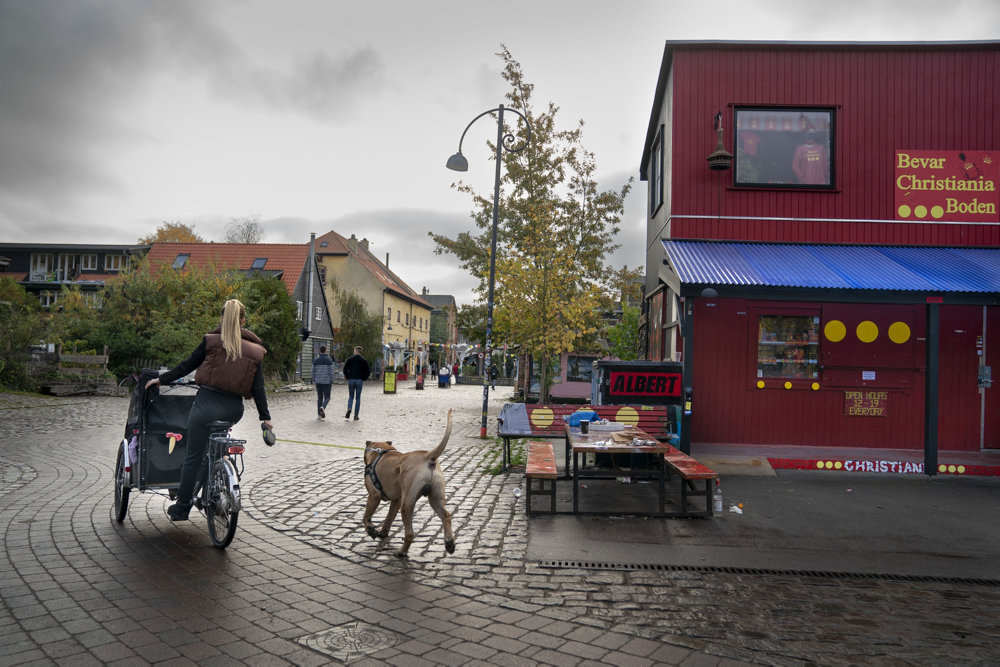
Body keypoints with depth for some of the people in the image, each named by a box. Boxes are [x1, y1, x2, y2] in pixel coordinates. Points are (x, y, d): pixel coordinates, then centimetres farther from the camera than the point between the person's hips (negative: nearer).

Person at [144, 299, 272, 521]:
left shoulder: (211, 341, -3)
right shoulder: (254, 350, 3)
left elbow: (187, 365, 4)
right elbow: (258, 388, 2)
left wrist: (161, 379, 19)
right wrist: (265, 417, 7)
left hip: (207, 404, -3)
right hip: (233, 410, 3)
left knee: (193, 457, 7)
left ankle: (181, 508, 16)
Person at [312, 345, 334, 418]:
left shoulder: (316, 360, 2)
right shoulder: (329, 360, -8)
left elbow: (313, 372, 4)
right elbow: (331, 372, -10)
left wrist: (314, 381, 15)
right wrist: (332, 381, -3)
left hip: (318, 382, 3)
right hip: (326, 382, -3)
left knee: (319, 398, 11)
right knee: (327, 398, 5)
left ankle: (319, 414, 9)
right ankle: (322, 408, -24)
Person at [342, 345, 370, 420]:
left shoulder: (349, 359, 1)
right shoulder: (363, 360, 3)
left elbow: (345, 370, -4)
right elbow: (368, 371, 0)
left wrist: (347, 378, 5)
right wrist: (363, 379, 7)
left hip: (351, 380, 0)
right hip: (359, 381, 0)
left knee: (350, 397, 13)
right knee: (357, 398, 6)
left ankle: (349, 409, -15)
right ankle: (356, 415, 4)